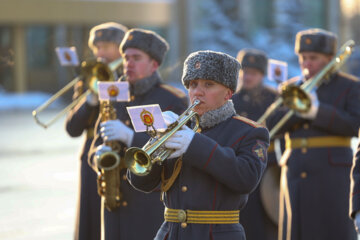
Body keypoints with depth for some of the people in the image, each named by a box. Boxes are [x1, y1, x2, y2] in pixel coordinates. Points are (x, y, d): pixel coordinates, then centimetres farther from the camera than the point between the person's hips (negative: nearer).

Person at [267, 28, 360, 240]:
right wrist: (298, 109, -11)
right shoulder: (291, 87, 16)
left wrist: (317, 111, -17)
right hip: (294, 174, 4)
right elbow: (273, 125, 5)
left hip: (332, 174, -4)